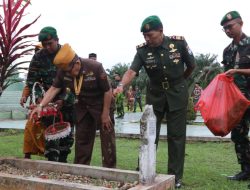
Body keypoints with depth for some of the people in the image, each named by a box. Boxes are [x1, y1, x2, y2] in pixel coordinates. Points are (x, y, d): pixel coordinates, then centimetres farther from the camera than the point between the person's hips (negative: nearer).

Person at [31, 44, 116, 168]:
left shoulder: (95, 67, -27)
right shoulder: (63, 71, -14)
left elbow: (108, 91, -22)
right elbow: (54, 89, -12)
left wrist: (105, 114, -19)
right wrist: (41, 105, -25)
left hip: (101, 105, -5)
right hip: (82, 106, 5)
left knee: (108, 138, -3)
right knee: (81, 138, 11)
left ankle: (109, 168, 8)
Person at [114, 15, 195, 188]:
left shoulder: (179, 43, -13)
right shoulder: (142, 50, -11)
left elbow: (192, 65, 1)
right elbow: (132, 71, -25)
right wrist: (121, 85, -44)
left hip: (177, 94, -1)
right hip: (155, 95, 2)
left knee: (176, 135, 2)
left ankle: (175, 176, 13)